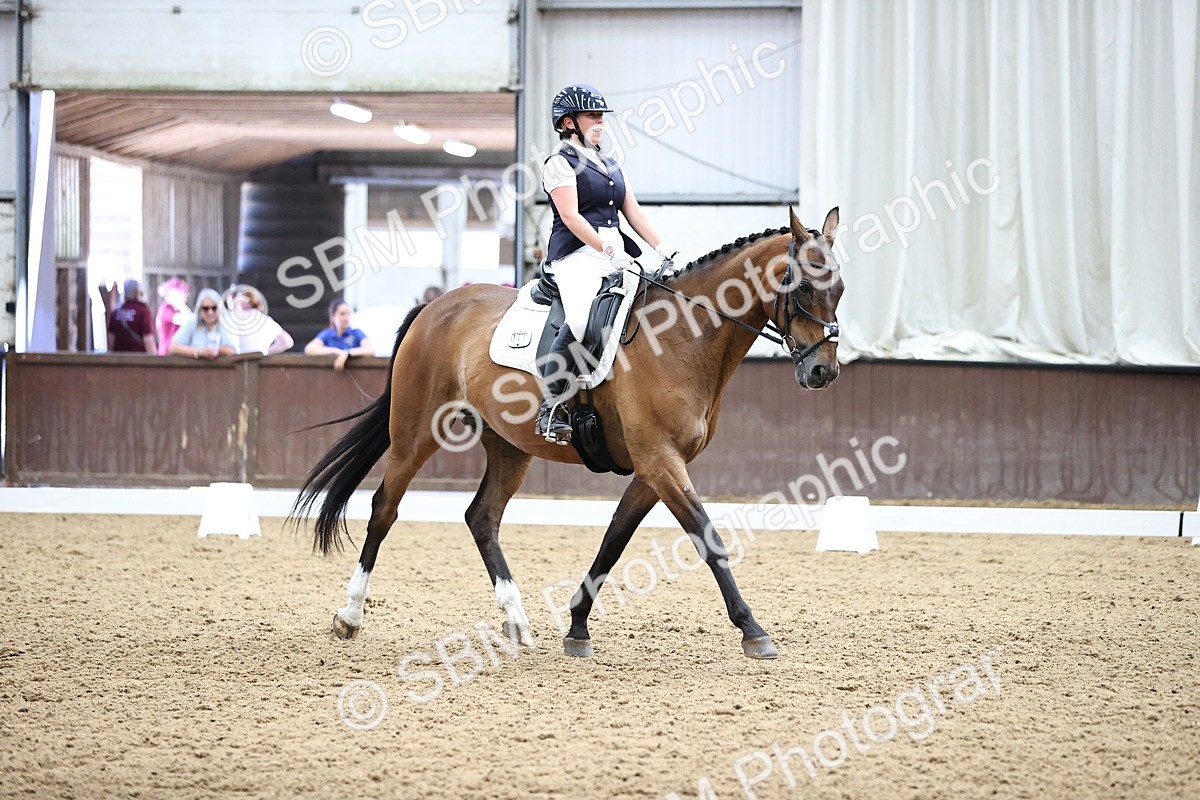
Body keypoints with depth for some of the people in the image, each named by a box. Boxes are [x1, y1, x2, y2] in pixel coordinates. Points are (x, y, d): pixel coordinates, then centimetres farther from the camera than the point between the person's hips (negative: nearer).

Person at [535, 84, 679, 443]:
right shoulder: (561, 163, 1)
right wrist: (607, 250, -21)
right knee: (581, 318, -32)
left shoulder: (610, 166, 24)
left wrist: (662, 247, 2)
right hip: (577, 256, -8)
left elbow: (633, 212, 18)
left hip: (616, 255, 8)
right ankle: (550, 408, -25)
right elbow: (570, 216, -10)